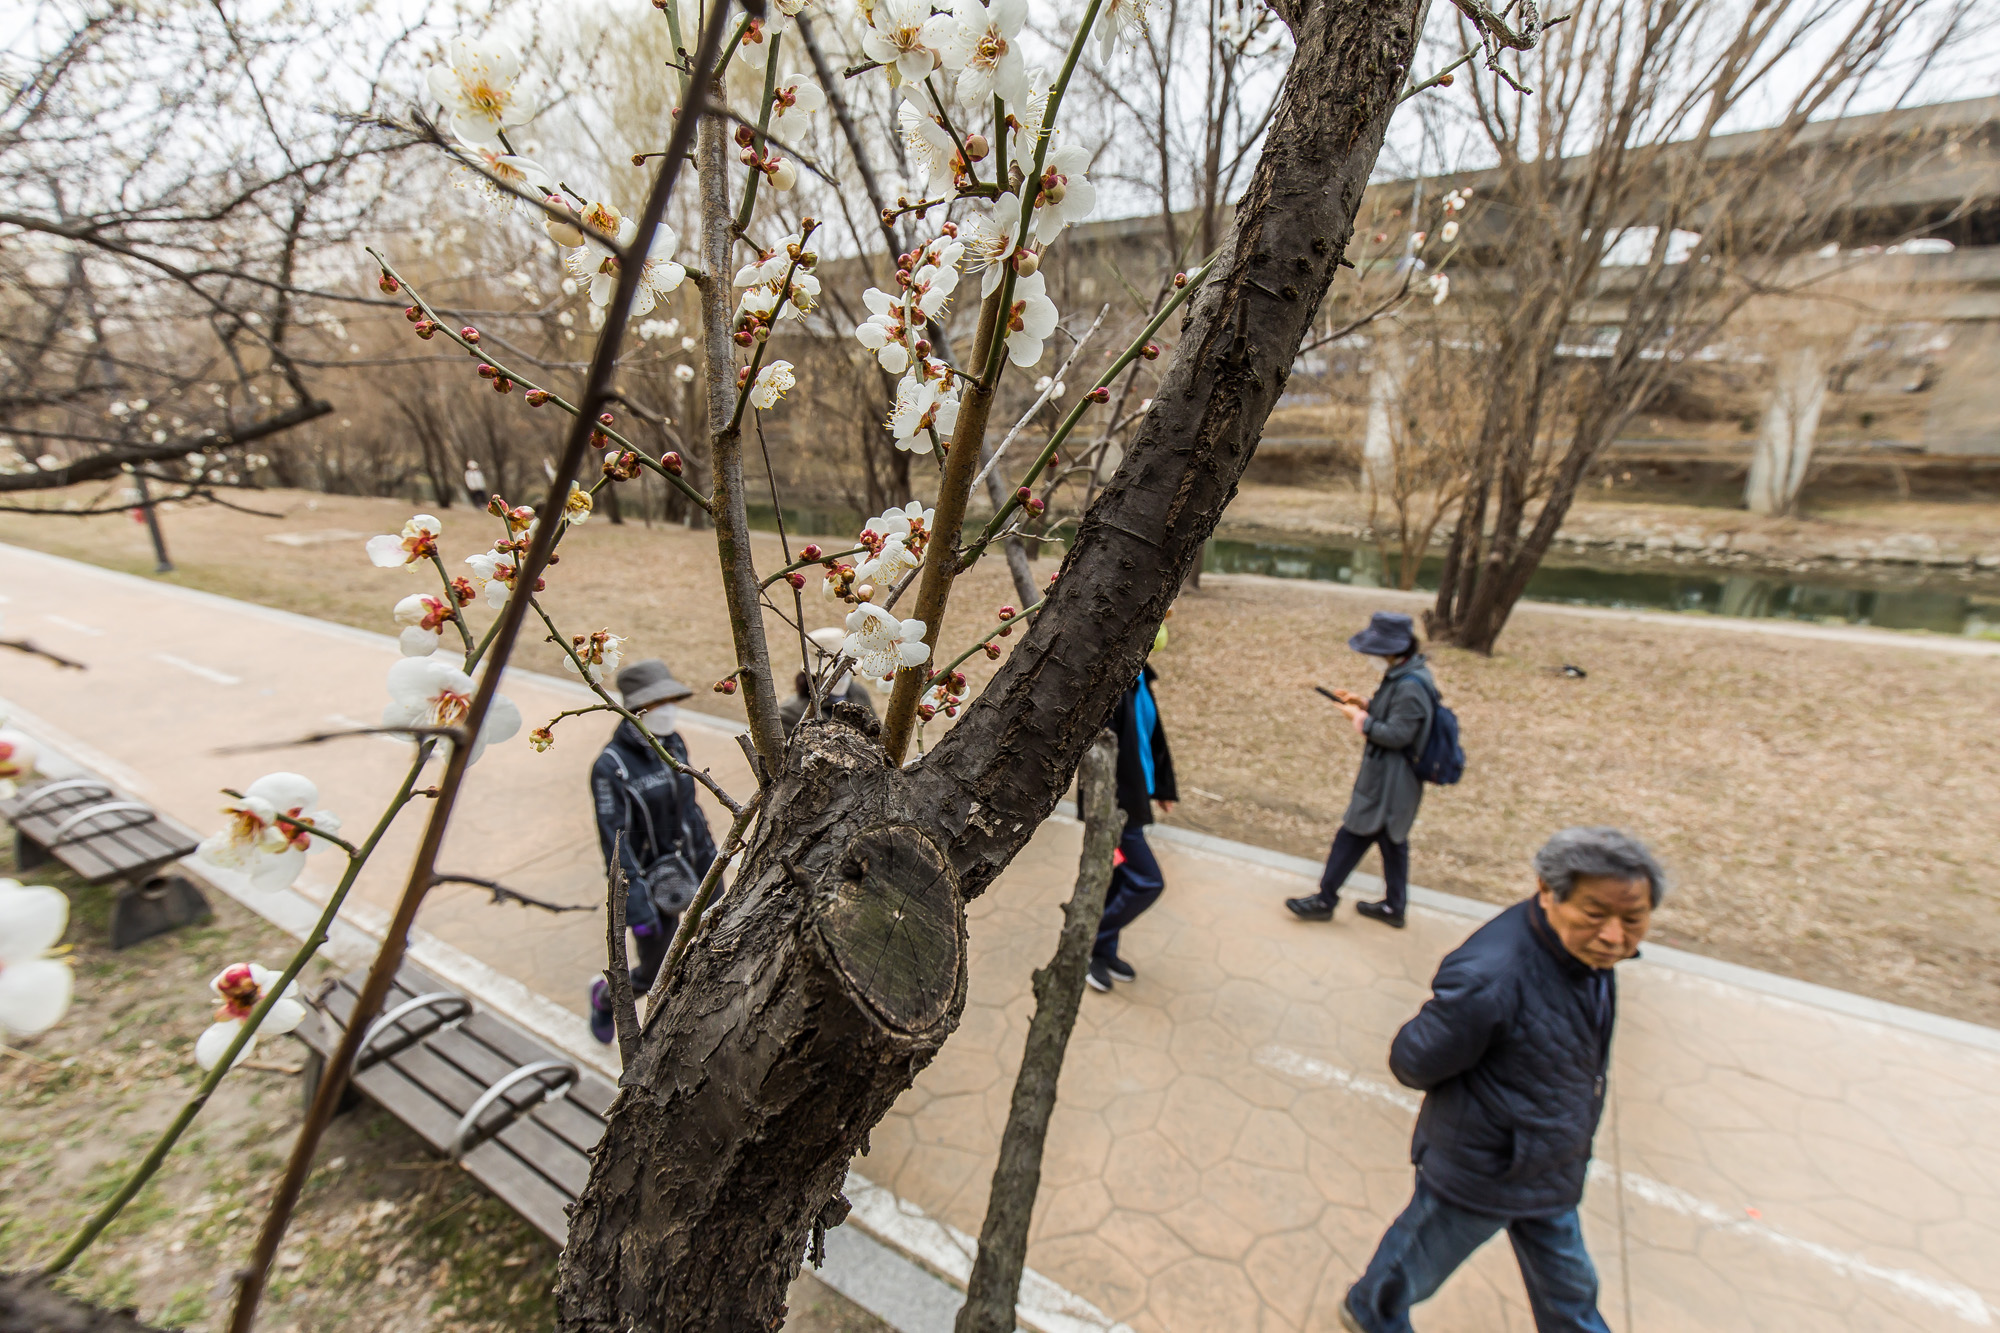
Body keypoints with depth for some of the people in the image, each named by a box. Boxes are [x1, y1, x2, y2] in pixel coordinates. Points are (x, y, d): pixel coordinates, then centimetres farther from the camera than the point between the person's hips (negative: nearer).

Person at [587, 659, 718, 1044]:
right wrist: (635, 905, -22)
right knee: (656, 973, 9)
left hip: (687, 869, 6)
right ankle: (605, 995, 43)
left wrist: (708, 853, 13)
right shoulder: (611, 767, -21)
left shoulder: (673, 744, -1)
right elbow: (614, 840, -21)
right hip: (650, 880, -6)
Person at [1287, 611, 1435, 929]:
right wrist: (1365, 705, 3)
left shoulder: (1410, 687, -27)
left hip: (1388, 782, -10)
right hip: (1390, 779, 10)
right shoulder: (1403, 675, 4)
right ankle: (1394, 906, 34)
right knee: (1392, 841, 20)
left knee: (1351, 837, 2)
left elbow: (1397, 734, -26)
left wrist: (1359, 719, -16)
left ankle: (1325, 900, 15)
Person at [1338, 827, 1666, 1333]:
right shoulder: (1489, 978, -41)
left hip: (1550, 1171, 7)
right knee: (1423, 1255, 22)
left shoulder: (1586, 947, -14)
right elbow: (1413, 1063, -25)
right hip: (1476, 1172, -6)